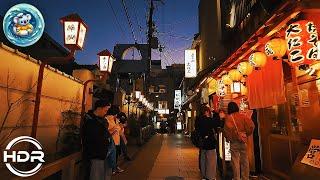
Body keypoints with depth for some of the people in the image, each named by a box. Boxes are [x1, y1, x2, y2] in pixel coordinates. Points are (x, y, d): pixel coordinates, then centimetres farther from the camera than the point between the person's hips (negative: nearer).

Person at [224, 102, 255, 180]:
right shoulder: (243, 116, -1)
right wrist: (246, 134, 7)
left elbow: (228, 128, -23)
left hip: (234, 142, -3)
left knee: (235, 161, 6)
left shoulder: (229, 117, -10)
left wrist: (229, 138, -7)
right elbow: (251, 125, -8)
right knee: (244, 160, 15)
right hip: (243, 141, 3)